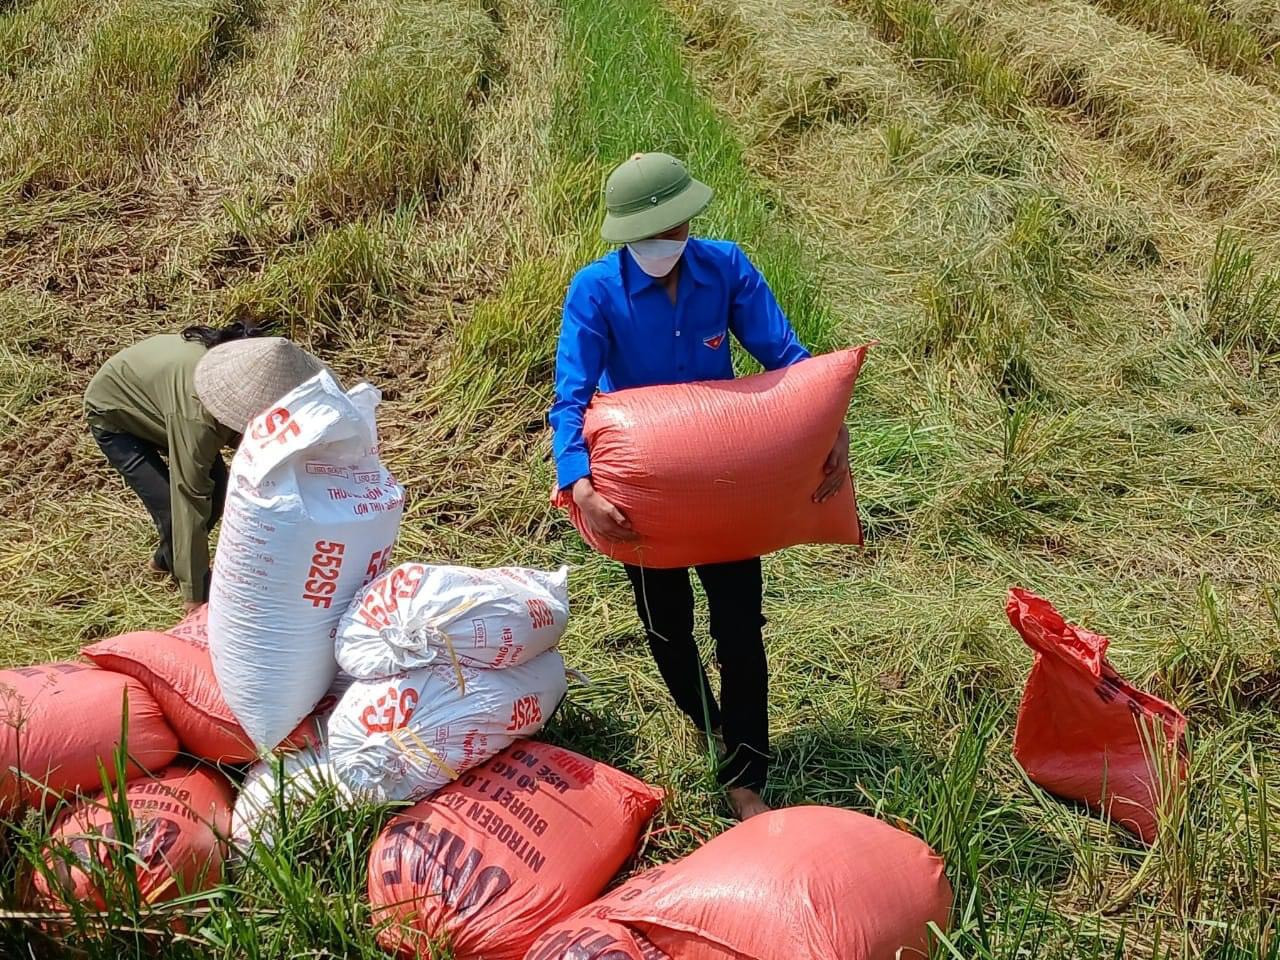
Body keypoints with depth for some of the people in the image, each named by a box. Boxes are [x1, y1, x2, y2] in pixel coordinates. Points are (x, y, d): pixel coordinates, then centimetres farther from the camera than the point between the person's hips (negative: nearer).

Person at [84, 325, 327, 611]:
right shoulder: (196, 414, -45)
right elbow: (190, 504, -40)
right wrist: (194, 596, -33)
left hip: (152, 390, 6)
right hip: (113, 413, -6)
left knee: (216, 486, 1)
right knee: (173, 507, -16)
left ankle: (166, 559, 26)